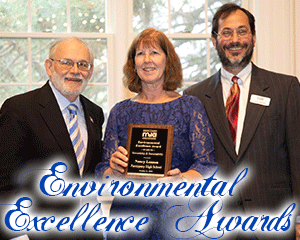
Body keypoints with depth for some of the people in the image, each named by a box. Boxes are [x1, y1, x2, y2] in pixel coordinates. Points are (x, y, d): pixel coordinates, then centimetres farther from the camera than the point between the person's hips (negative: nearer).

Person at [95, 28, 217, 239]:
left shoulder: (190, 107, 2)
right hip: (129, 222, 2)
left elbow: (207, 167, -5)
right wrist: (115, 171, -18)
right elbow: (102, 174, 5)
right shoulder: (120, 112, 7)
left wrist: (182, 180, -25)